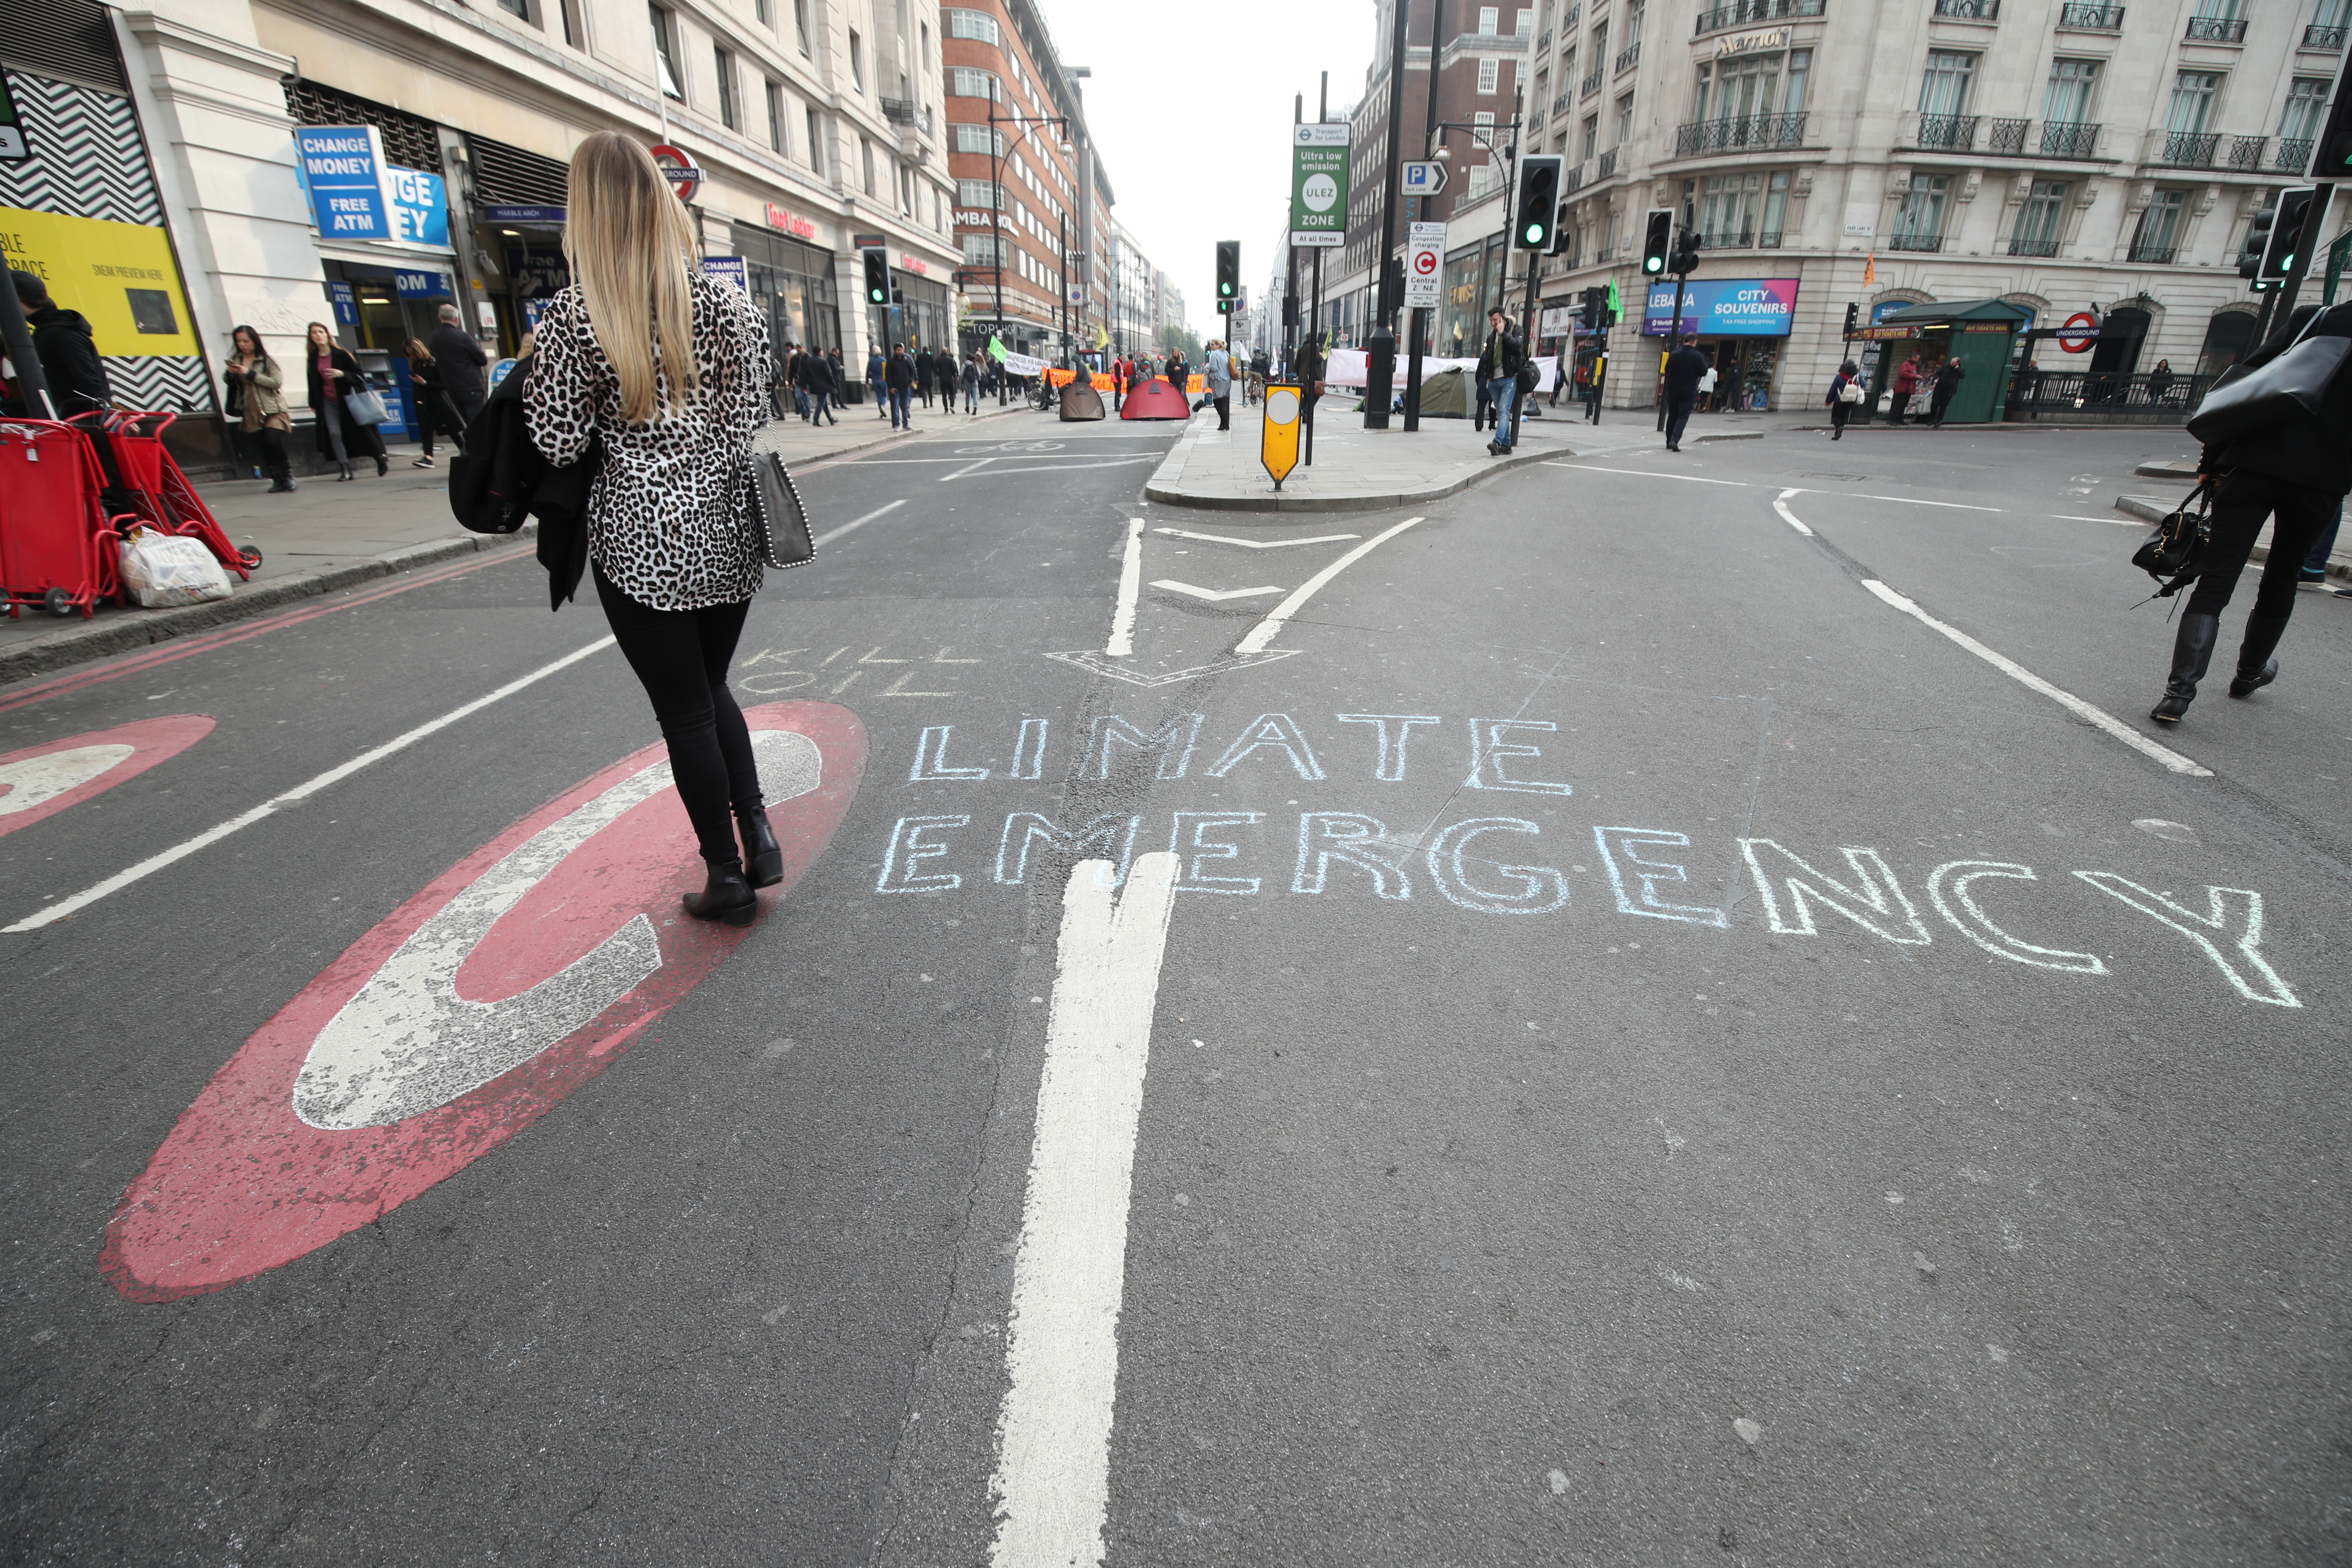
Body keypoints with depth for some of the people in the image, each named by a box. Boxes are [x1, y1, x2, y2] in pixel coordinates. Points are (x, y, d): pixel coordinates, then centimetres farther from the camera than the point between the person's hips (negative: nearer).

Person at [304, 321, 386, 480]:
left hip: (346, 400, -3)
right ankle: (345, 469, -6)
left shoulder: (341, 354, -4)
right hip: (328, 403, 3)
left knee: (358, 431, 3)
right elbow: (313, 382, 11)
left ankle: (380, 459, 21)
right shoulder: (313, 359, 6)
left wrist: (342, 374, -22)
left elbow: (358, 375, -4)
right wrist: (314, 404, 11)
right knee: (334, 434, -7)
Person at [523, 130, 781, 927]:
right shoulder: (728, 301, 1)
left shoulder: (575, 314, -9)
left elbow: (559, 442, -7)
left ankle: (727, 877, 15)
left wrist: (537, 370, 9)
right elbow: (748, 417, 5)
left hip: (642, 540, -4)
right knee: (711, 687, 22)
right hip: (726, 530, 4)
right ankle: (757, 835, 16)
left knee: (684, 709, 6)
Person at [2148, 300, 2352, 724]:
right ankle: (2250, 673, 36)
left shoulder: (2311, 317, 4)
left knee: (2216, 581, -5)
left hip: (2255, 465, -1)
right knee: (2281, 580, 21)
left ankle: (2179, 691, -16)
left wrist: (2212, 459, 1)